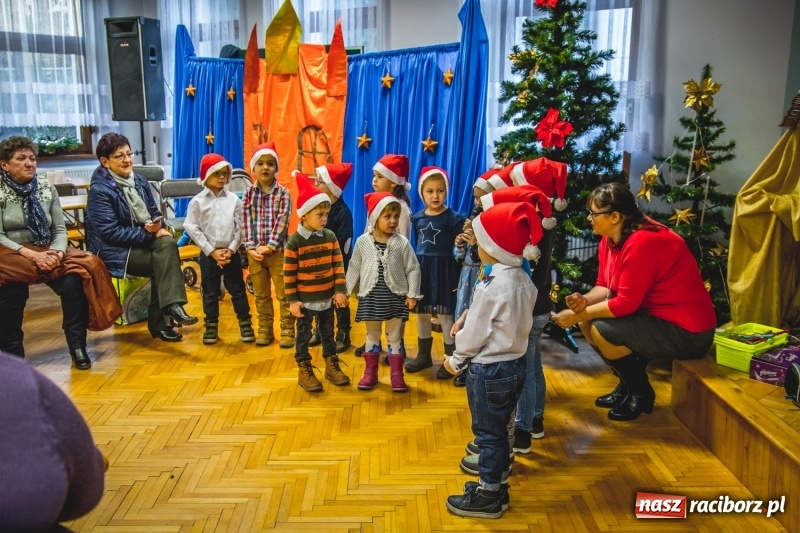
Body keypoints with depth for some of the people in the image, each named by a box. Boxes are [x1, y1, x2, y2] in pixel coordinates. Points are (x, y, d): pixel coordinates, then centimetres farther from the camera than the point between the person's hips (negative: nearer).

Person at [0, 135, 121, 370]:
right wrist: (31, 254, -22)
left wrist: (57, 252, -16)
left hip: (48, 252, 3)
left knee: (73, 282, -27)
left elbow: (60, 229, 6)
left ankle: (77, 346, -14)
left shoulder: (47, 188, 9)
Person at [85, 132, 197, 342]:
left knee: (168, 244, -25)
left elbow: (154, 212, 13)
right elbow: (110, 232, -19)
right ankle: (160, 322, -15)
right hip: (115, 250, -6)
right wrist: (148, 233, -22)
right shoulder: (100, 190, -13)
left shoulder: (139, 181, 8)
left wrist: (158, 225, -11)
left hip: (143, 239, 6)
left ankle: (171, 305, -26)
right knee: (163, 263, -25)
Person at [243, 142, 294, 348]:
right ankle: (265, 329, 24)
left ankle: (287, 330, 14)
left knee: (284, 293, 3)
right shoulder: (249, 194, 4)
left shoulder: (283, 193, -4)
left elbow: (282, 222, -11)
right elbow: (247, 222, 0)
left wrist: (270, 246, -18)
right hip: (254, 252, 3)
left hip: (278, 252, -3)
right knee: (261, 294, 13)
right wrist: (251, 247, -10)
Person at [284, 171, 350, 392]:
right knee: (304, 335, 10)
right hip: (304, 300, -4)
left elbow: (338, 265, 0)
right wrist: (292, 300, -11)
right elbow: (289, 274, -11)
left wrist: (340, 291, -5)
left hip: (327, 298, 4)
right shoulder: (294, 242, -14)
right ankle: (304, 371, 22)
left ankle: (332, 366, 30)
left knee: (328, 333, 17)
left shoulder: (330, 237, -2)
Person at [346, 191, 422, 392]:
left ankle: (397, 375, 16)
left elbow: (413, 269, -2)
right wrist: (344, 291, 6)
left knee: (395, 337, 7)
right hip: (371, 296, 1)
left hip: (395, 296, -1)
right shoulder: (362, 242, -4)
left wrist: (412, 294, -6)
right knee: (372, 335, 13)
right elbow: (354, 268, 5)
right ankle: (370, 373, 24)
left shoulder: (402, 243, -6)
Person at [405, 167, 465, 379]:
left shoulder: (453, 218, -9)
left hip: (444, 269, -5)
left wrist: (460, 277, -15)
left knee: (445, 314, 0)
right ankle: (424, 355, 30)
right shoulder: (417, 217, 5)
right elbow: (415, 245, 13)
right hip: (421, 268, 5)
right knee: (421, 312, 14)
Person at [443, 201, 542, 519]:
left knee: (488, 433, 5)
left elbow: (475, 332, -16)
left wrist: (456, 360, 0)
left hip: (489, 370, -8)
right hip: (515, 364, 8)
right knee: (498, 430, 20)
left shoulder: (491, 286, -23)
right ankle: (496, 487, 33)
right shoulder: (524, 281, 2)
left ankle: (488, 498, 18)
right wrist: (466, 320, 15)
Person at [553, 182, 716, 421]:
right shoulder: (610, 239, 1)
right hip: (654, 315, 10)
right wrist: (584, 302, -13)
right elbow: (604, 286, 8)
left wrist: (579, 315, -19)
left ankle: (641, 392, 2)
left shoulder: (641, 243, -27)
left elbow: (626, 303, -26)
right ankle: (627, 384, 18)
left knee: (602, 330, -23)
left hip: (687, 331, -10)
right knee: (587, 321, 4)